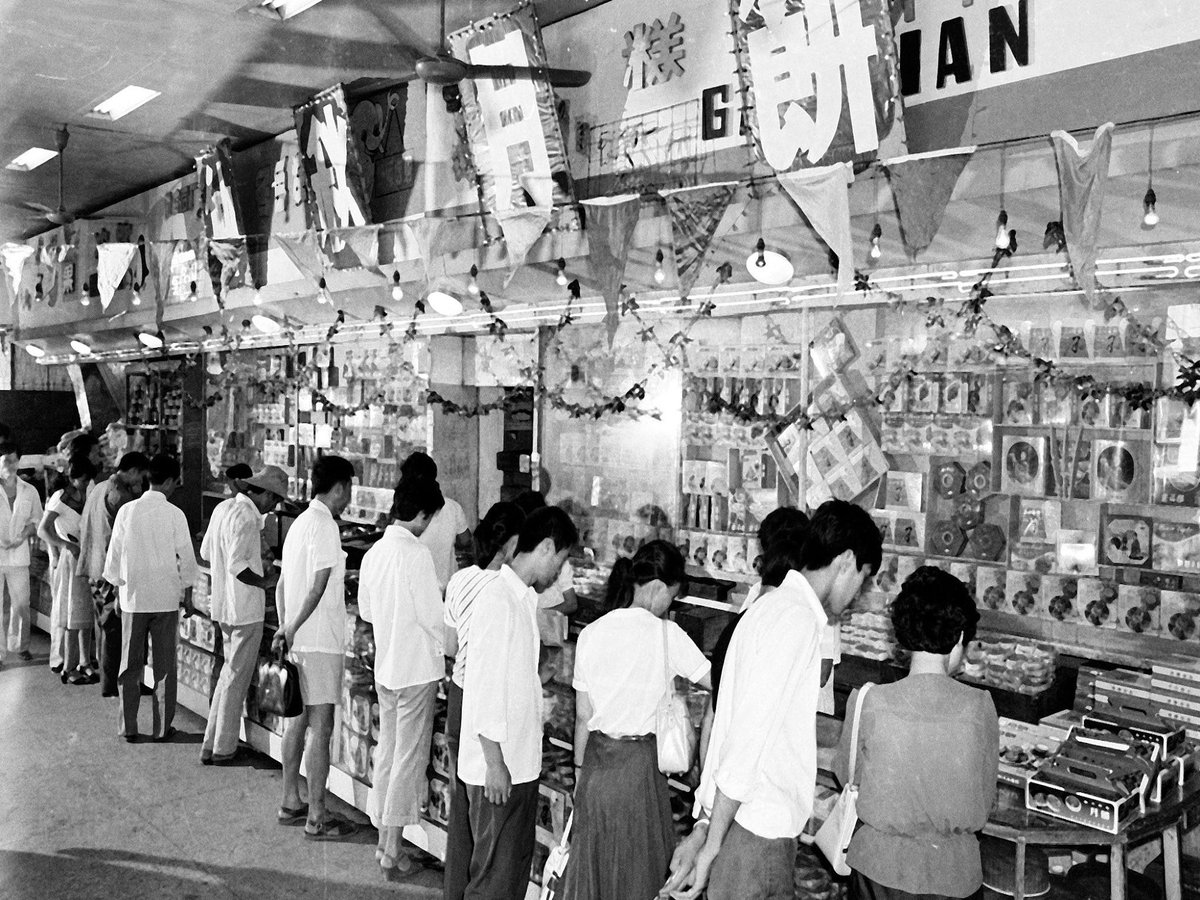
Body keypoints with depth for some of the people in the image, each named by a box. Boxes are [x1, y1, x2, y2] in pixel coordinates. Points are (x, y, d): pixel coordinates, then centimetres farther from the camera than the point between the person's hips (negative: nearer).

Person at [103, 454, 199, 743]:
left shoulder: (127, 511, -3)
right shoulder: (174, 514, -9)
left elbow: (114, 556, 2)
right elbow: (187, 558, -4)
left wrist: (118, 590, 15)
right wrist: (187, 596, 9)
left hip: (133, 598, 2)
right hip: (166, 598, -2)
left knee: (130, 665, 11)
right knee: (164, 665, 8)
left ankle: (128, 727, 15)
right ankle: (162, 727, 13)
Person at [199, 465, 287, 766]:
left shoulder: (223, 507, 8)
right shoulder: (246, 517, -20)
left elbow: (206, 552, 17)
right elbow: (237, 566, -25)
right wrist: (265, 582, -12)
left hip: (223, 605, 9)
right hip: (245, 607, -9)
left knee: (231, 671, 18)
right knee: (236, 678, 3)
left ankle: (211, 744, 23)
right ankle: (223, 749, 12)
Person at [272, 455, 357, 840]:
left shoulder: (301, 521, 14)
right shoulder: (324, 525, -15)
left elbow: (282, 584, 17)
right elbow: (318, 587, -21)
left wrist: (285, 628, 17)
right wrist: (292, 629, -13)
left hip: (299, 639, 10)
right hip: (320, 640, -10)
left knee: (299, 721, 17)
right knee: (321, 728, -3)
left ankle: (291, 803, 27)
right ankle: (316, 818, 3)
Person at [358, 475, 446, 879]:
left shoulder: (373, 553, 5)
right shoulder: (416, 553, -19)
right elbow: (434, 616, -18)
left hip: (385, 666, 7)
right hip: (417, 667, -7)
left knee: (387, 751, 16)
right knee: (409, 758, 2)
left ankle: (384, 842, 25)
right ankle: (393, 855, 9)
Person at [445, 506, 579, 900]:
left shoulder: (524, 598, 10)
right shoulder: (498, 600, -19)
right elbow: (484, 686, -21)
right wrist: (495, 762, -19)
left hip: (518, 761, 9)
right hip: (498, 766, -9)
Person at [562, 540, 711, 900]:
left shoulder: (591, 634, -1)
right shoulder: (665, 634, -13)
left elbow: (583, 716, 5)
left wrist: (582, 772, 14)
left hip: (596, 763, 4)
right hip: (638, 763, -4)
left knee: (591, 868, 17)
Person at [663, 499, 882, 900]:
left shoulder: (771, 606, 14)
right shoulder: (797, 617, -16)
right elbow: (749, 739, -20)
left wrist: (703, 828, 11)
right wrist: (711, 846, -16)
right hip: (756, 831, -9)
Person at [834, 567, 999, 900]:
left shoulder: (868, 703, -17)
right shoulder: (980, 706, -15)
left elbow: (845, 773, 0)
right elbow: (984, 799, -3)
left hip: (881, 866, 0)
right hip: (952, 870, 1)